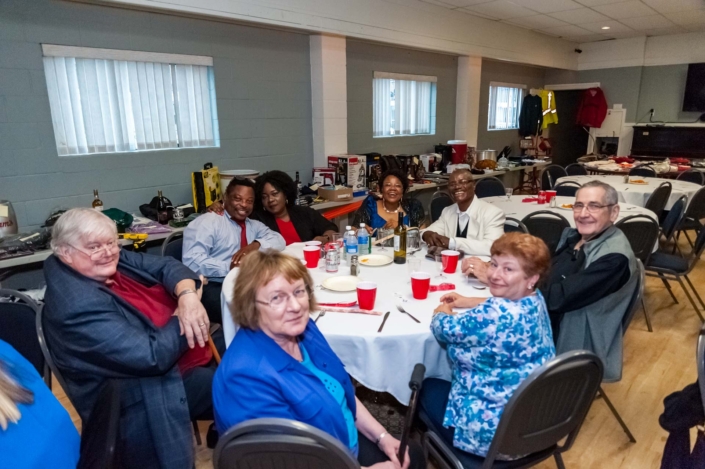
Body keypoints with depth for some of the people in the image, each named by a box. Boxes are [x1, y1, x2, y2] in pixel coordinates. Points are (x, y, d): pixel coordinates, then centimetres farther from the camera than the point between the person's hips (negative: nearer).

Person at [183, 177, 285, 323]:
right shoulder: (208, 221, -4)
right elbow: (192, 261, -15)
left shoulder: (254, 225, 20)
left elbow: (279, 240, 9)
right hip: (214, 288, -7)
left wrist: (256, 244, -10)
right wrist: (229, 268, -24)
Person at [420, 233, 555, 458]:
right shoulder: (535, 299, -4)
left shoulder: (496, 316, -32)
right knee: (441, 383, 26)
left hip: (495, 431, -8)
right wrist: (468, 301, 16)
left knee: (426, 387, 16)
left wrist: (443, 311, 5)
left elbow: (445, 329, -16)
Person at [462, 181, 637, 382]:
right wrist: (488, 268, -14)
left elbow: (559, 298, -27)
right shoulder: (572, 235, 4)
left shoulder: (615, 257, -20)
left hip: (575, 353, -7)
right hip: (545, 329, 7)